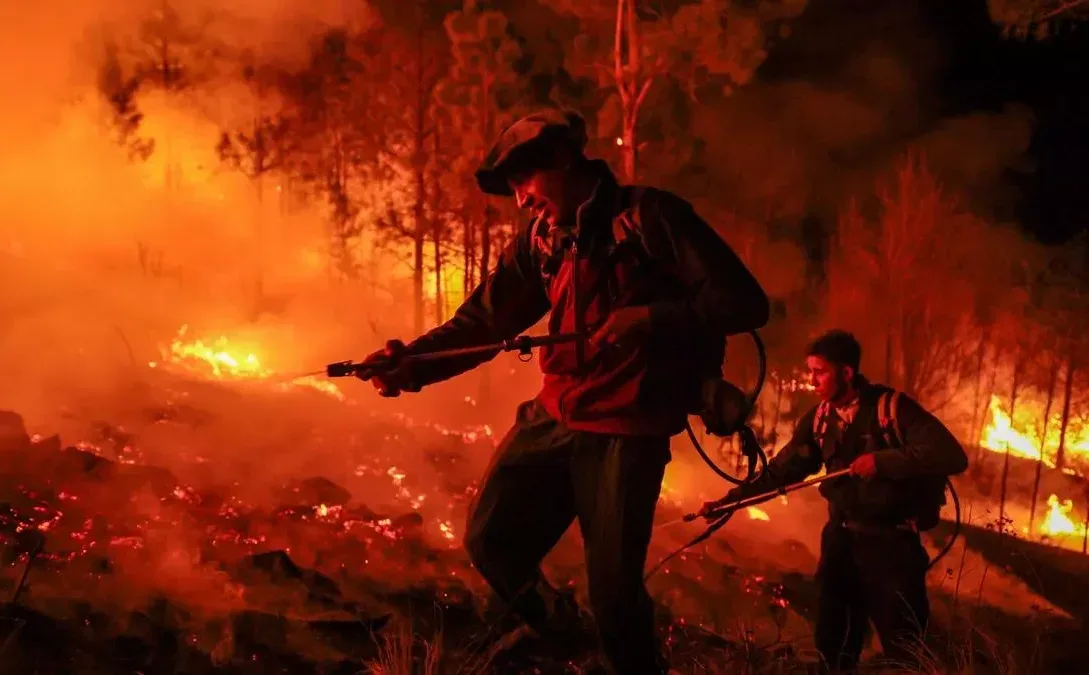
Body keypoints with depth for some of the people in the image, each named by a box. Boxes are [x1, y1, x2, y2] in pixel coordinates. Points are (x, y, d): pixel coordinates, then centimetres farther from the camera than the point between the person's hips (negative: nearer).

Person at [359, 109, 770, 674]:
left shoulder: (648, 216, -10)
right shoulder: (541, 239, 8)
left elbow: (743, 303, -12)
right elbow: (486, 317, 3)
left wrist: (650, 318, -24)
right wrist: (415, 362, -14)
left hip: (626, 431, -6)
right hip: (552, 418, 6)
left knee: (614, 590, -3)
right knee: (491, 541, 9)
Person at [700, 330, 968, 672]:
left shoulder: (892, 407, -14)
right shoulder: (819, 419, 3)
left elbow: (951, 456, -22)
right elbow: (782, 470, 9)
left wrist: (881, 461, -26)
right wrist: (729, 500, 2)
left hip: (891, 541, -5)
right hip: (841, 536, 5)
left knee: (902, 646, -2)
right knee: (833, 641, 13)